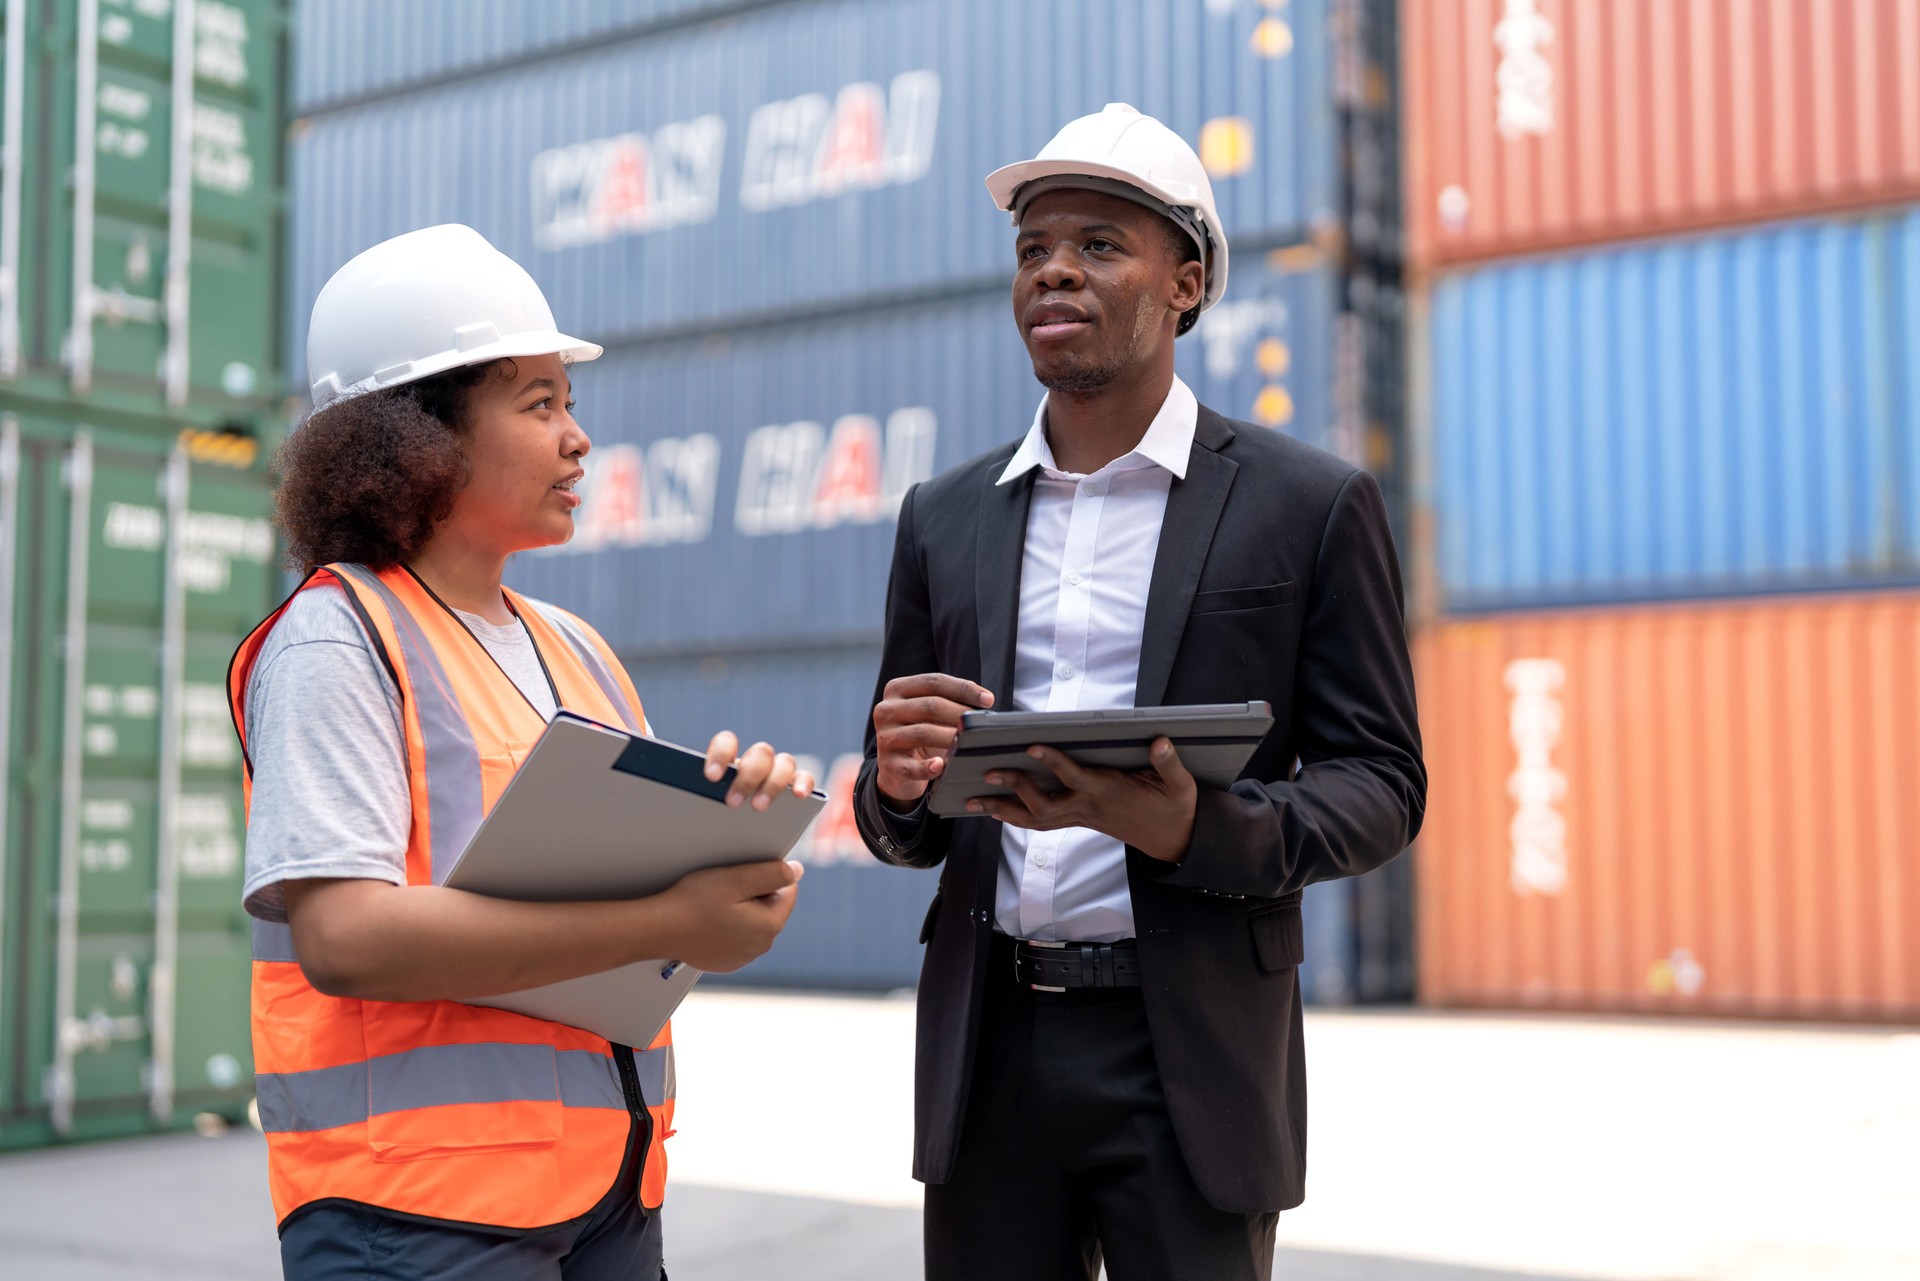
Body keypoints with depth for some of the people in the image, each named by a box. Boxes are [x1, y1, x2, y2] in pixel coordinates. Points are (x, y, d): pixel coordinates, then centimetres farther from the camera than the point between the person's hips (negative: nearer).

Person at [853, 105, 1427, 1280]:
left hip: (1189, 1054, -3)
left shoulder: (1312, 505, -1)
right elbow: (905, 829, 14)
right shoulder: (946, 518, 11)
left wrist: (1197, 830, -21)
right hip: (988, 1051, 4)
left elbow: (1381, 785, -2)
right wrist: (901, 784, -10)